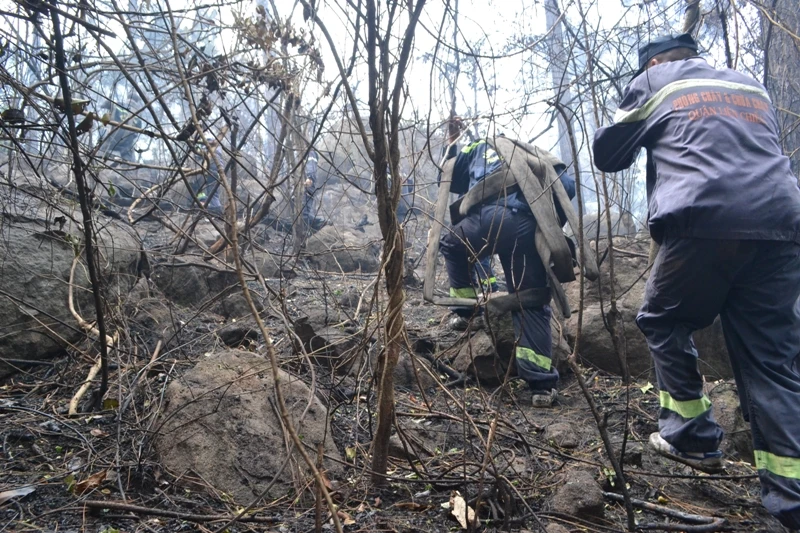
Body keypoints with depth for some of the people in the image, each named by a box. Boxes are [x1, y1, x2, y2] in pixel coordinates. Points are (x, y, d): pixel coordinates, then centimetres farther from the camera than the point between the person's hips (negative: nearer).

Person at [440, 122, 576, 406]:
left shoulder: (480, 147, 28)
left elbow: (452, 180, 30)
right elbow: (567, 187, 20)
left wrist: (451, 145, 40)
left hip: (490, 218, -2)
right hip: (528, 230, 3)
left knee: (451, 245, 26)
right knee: (531, 304, 7)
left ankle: (466, 310, 23)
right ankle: (542, 383, 2)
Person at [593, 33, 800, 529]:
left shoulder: (654, 80, 19)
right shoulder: (752, 85, 31)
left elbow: (607, 154, 23)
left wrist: (649, 139, 42)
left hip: (703, 221, -4)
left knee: (664, 322, 17)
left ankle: (694, 437, 18)